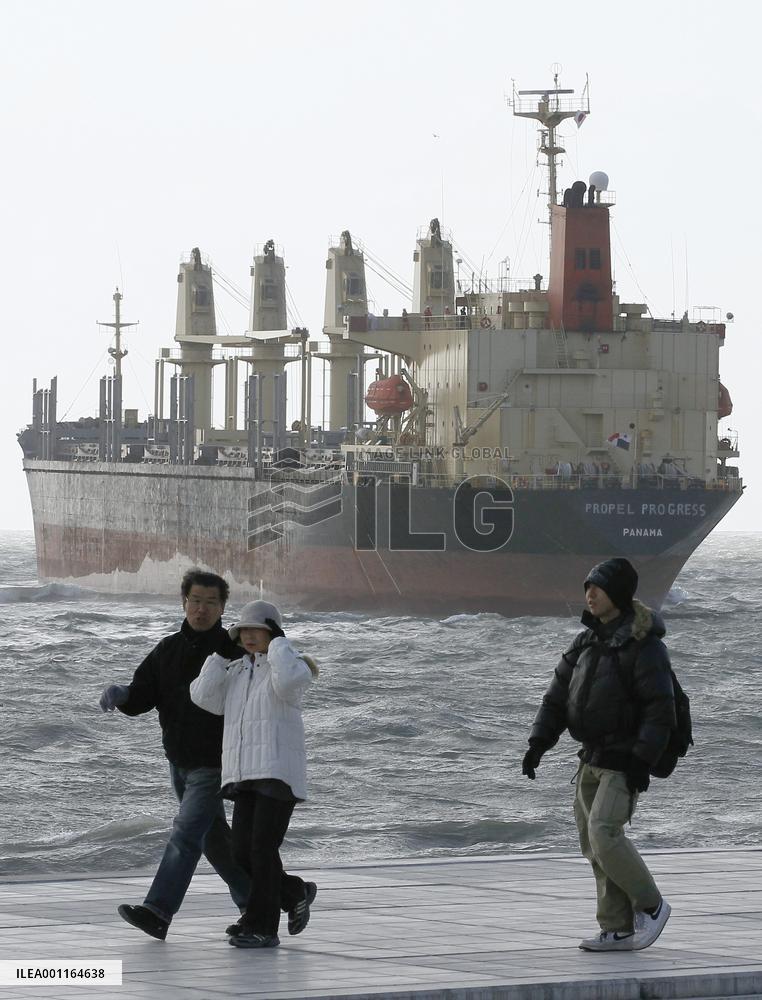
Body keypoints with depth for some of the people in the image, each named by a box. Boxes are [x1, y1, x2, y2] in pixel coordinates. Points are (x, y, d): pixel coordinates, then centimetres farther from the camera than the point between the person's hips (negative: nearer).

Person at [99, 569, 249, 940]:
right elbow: (143, 697, 0)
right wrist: (120, 695, -20)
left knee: (186, 832, -16)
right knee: (213, 837, 17)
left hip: (213, 765, -7)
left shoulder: (234, 650, -10)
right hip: (179, 762, 7)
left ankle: (157, 912, -21)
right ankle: (254, 902, 31)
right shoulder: (168, 650, 6)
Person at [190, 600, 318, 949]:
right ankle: (295, 893, 25)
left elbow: (288, 680, -25)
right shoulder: (235, 672, 19)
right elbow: (204, 696, 4)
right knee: (243, 853, 1)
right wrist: (222, 652, 8)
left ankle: (262, 927, -7)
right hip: (246, 774, 7)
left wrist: (277, 643, -9)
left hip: (279, 772, -7)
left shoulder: (290, 665, 0)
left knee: (263, 848, -12)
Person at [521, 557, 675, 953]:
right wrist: (537, 743, 3)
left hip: (625, 760, -8)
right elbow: (558, 696, 14)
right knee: (593, 842, 5)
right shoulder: (587, 641, 13)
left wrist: (642, 759, -21)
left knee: (604, 834, -19)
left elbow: (660, 708, -15)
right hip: (592, 757, 8)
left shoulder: (644, 645, -11)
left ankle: (650, 905, 0)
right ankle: (618, 930, 10)